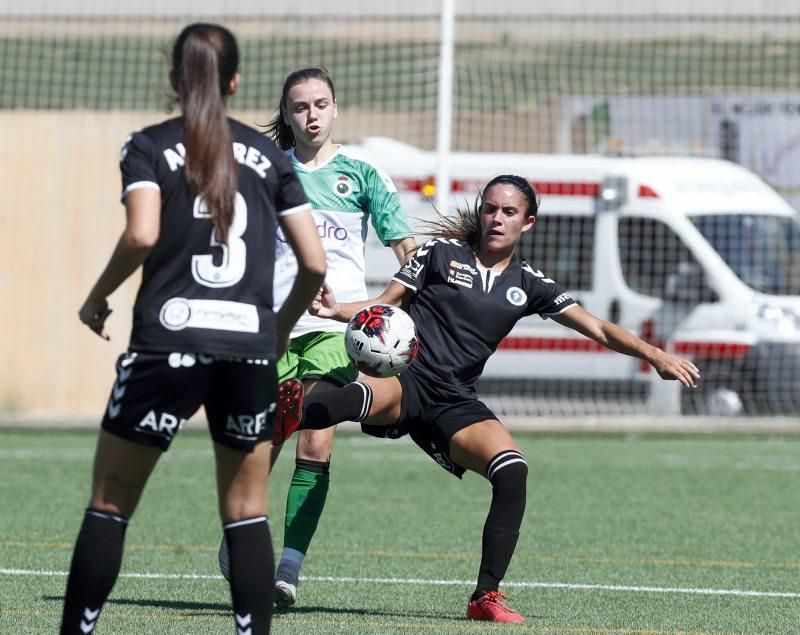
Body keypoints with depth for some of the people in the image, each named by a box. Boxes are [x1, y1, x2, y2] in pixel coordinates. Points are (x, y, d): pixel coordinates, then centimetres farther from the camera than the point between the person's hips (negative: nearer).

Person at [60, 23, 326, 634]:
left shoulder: (149, 146, 4)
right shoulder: (267, 154, 12)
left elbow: (142, 235, -14)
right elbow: (315, 263, 8)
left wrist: (98, 296, 2)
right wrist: (282, 326, 24)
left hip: (168, 342, -2)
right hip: (250, 346, 3)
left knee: (109, 505, 5)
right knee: (247, 514, 10)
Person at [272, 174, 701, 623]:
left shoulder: (527, 284, 14)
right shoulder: (442, 253, 8)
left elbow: (598, 329, 12)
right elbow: (384, 307, 9)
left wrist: (655, 355, 0)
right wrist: (337, 310, -11)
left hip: (456, 402, 3)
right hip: (408, 379, -3)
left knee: (512, 470, -21)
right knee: (369, 395, -41)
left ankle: (486, 596, -13)